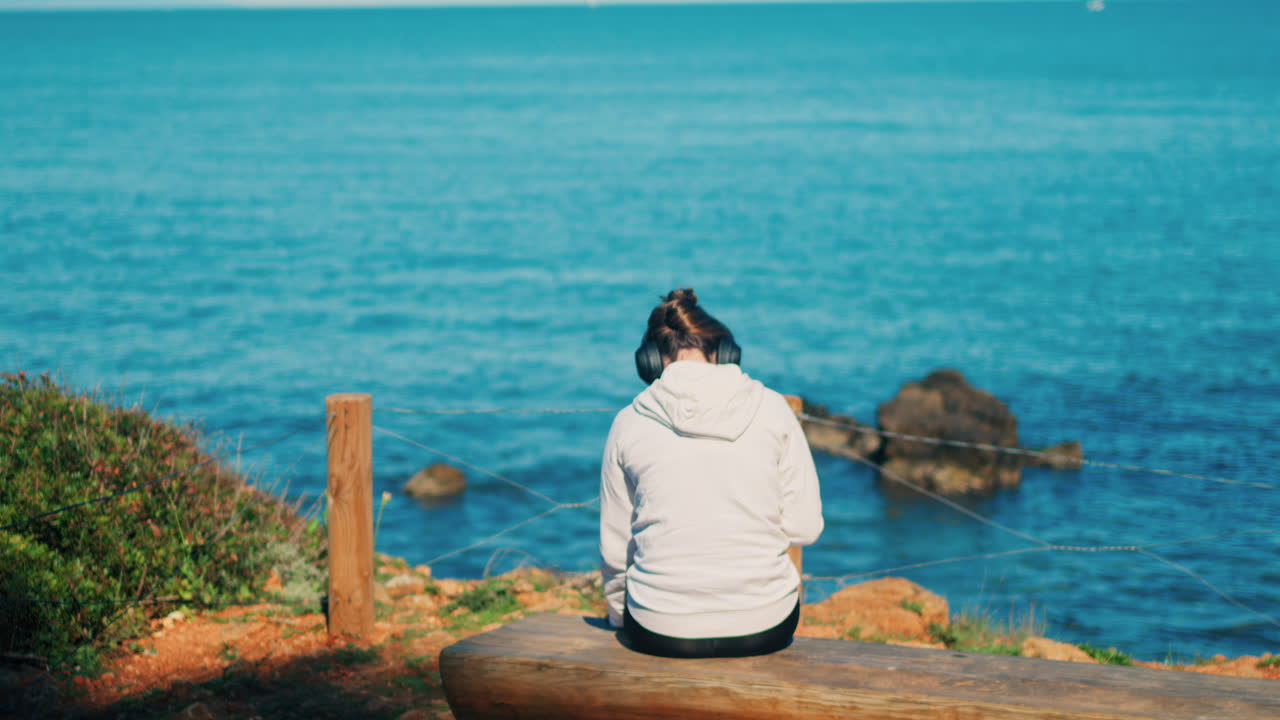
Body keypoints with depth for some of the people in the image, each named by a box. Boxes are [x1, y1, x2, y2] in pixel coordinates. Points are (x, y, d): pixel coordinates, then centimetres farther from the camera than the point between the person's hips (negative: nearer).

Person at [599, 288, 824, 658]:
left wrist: (620, 619, 21)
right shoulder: (771, 409, -2)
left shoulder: (630, 423, -1)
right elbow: (805, 527, -2)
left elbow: (614, 549, 4)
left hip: (662, 632, 0)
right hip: (765, 629, 1)